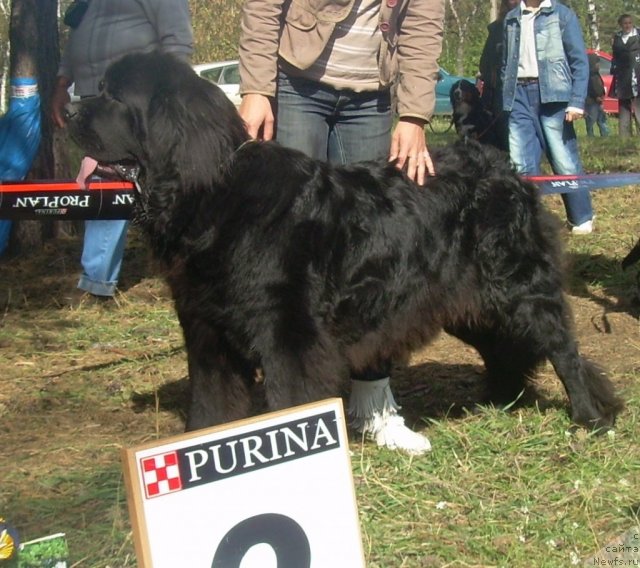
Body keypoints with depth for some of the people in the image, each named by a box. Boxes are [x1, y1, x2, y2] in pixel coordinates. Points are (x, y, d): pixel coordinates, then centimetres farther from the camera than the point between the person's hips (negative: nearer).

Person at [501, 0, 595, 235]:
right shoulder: (511, 19, 15)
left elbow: (579, 60, 0)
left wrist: (577, 101, -9)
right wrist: (506, 97, 9)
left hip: (551, 94, -3)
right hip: (519, 94, 4)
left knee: (564, 161, -3)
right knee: (522, 163, 0)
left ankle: (582, 218, 9)